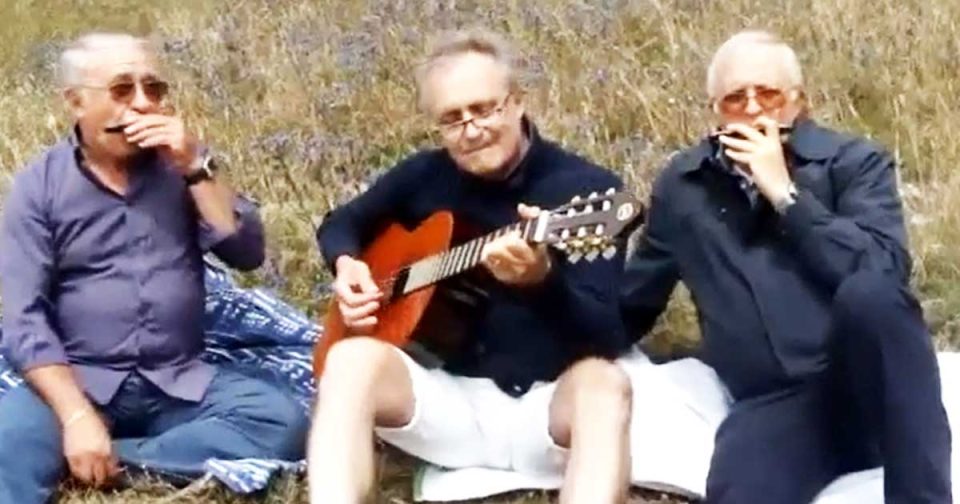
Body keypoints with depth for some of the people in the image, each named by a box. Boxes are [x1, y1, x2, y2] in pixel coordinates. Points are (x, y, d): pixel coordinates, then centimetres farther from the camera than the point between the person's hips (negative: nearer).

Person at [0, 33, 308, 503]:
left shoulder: (178, 165, 8)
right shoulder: (38, 186, 0)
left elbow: (247, 253, -1)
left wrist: (196, 167, -12)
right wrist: (77, 417, -22)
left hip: (180, 383, 5)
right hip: (76, 382, -5)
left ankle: (113, 459, -21)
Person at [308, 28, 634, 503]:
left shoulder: (588, 188, -6)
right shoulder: (425, 174, 7)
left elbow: (611, 336, -16)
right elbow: (341, 222, 25)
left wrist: (542, 278, -36)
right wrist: (347, 264, 0)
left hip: (546, 406, -3)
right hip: (445, 399, 3)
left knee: (604, 383, -36)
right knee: (352, 358, -25)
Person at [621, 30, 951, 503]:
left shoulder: (855, 162, 5)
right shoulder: (682, 184, 15)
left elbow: (885, 271, -13)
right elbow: (633, 302, 26)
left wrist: (785, 193, -11)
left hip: (873, 384, 2)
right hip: (771, 405, -1)